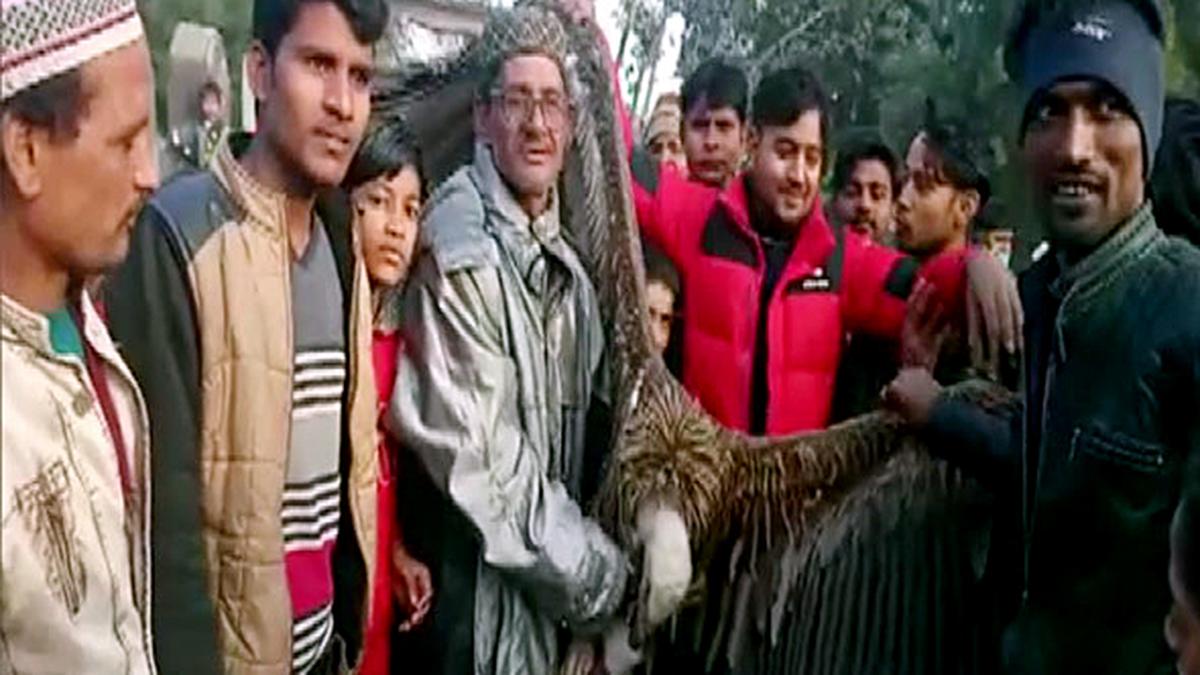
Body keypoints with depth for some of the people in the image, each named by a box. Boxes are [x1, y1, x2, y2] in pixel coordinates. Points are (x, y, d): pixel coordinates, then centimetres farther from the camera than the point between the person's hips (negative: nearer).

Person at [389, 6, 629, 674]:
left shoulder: (566, 254, 7)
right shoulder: (460, 248, -18)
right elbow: (472, 447, -20)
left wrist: (584, 550, 1)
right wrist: (590, 567, -12)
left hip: (553, 571, 7)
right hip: (483, 572, -7)